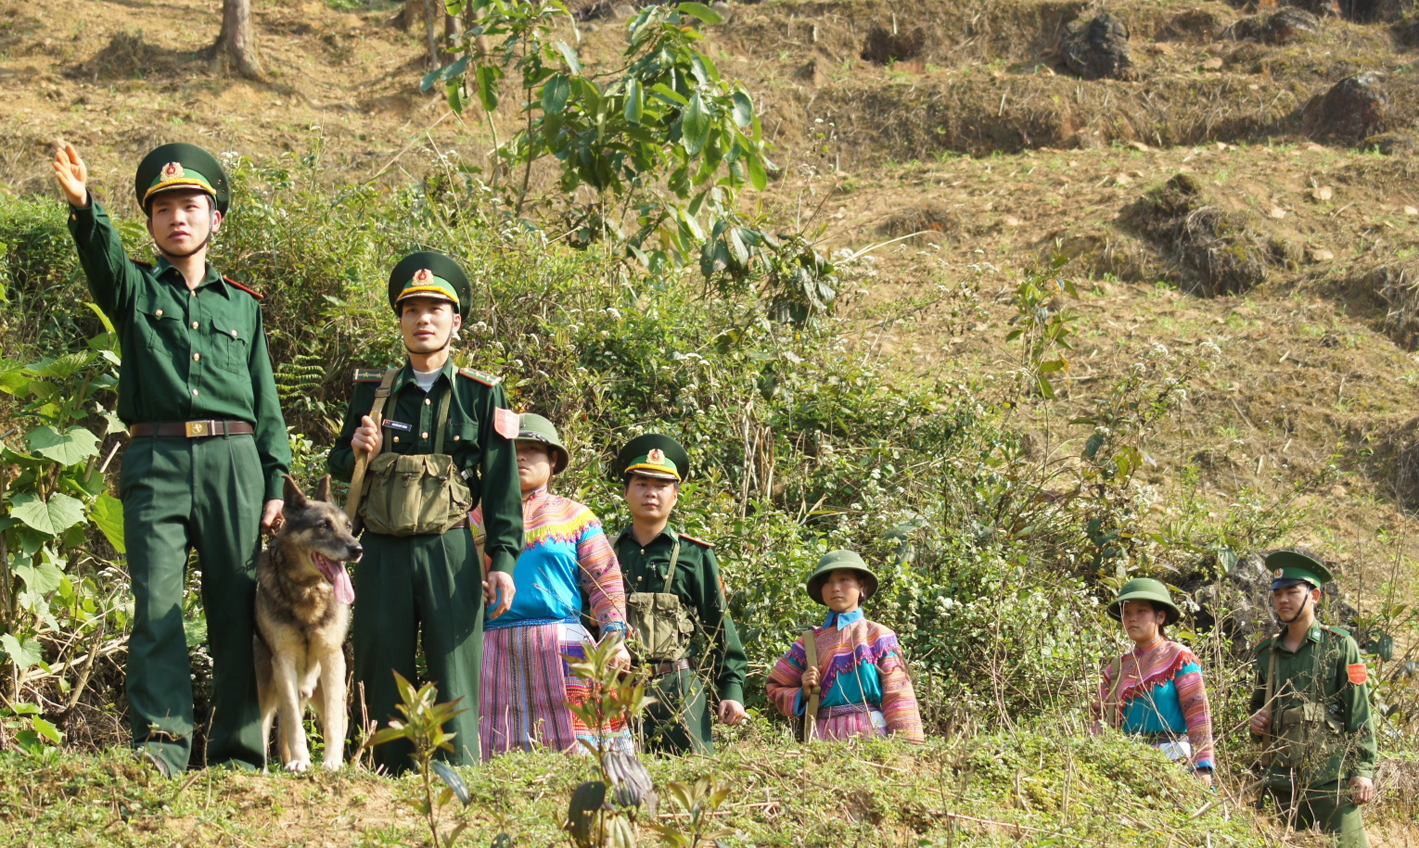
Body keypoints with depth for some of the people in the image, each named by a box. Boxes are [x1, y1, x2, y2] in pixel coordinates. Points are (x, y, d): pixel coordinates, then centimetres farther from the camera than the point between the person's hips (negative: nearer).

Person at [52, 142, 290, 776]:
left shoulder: (243, 304, 19)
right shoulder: (134, 288, 13)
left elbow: (266, 404, 17)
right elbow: (100, 251, -10)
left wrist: (276, 484, 7)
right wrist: (81, 204, -32)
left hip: (232, 460, 2)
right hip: (155, 462, -1)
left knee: (236, 606, 0)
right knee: (156, 602, -12)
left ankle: (238, 751, 5)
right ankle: (160, 741, -15)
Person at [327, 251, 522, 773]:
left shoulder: (481, 395, 6)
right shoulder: (371, 392, 13)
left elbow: (502, 485, 3)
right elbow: (338, 463, 19)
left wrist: (503, 559, -6)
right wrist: (357, 454, -5)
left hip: (448, 550, -2)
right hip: (382, 553, 3)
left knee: (455, 674, -5)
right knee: (383, 675, 5)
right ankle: (388, 780, 12)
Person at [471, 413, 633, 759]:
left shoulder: (576, 517, 12)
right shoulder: (479, 517, 18)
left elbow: (605, 583, 5)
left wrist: (614, 637, -7)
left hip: (560, 643, -2)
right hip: (496, 645, 2)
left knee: (573, 745, -9)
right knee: (500, 751, -1)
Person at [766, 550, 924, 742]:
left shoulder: (879, 637, 5)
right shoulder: (810, 641, 12)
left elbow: (897, 696, 0)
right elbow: (776, 688, 16)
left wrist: (906, 743, -10)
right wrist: (803, 693, -4)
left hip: (869, 733, -2)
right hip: (822, 737, 2)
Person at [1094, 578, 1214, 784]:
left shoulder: (1178, 657, 2)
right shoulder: (1115, 668, 17)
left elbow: (1198, 713, -5)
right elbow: (1103, 719, 17)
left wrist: (1202, 767, -13)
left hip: (1171, 761, -4)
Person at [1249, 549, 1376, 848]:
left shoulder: (1340, 646, 1)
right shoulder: (1267, 652, 15)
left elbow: (1359, 714, -3)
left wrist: (1363, 770, -10)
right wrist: (1256, 724, 6)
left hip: (1330, 777, -5)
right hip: (1281, 781, 5)